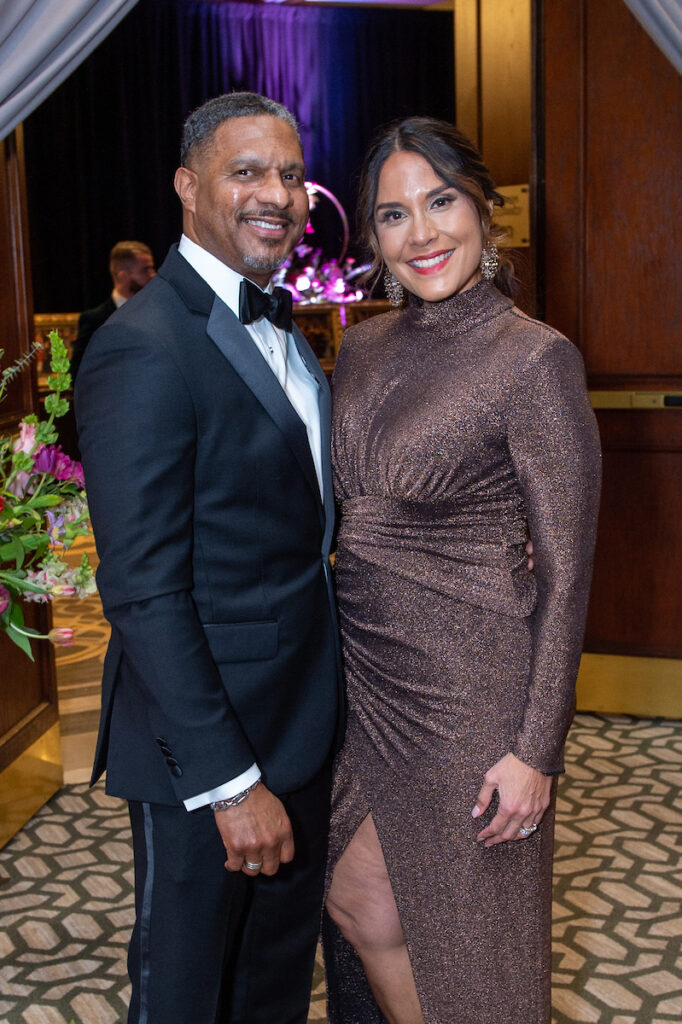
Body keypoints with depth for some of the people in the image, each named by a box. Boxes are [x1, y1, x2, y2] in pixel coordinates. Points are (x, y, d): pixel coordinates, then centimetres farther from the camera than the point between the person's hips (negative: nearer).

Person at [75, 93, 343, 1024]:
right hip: (204, 738, -8)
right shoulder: (145, 347, -21)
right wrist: (229, 781, -22)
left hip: (301, 724, 8)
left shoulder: (281, 324, 8)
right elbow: (143, 591, -23)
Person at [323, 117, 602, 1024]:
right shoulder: (363, 348, 5)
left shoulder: (535, 360, -15)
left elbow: (564, 574, -14)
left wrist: (536, 748, -15)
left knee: (447, 932, 9)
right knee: (357, 901, 18)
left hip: (468, 682, -6)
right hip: (367, 671, 7)